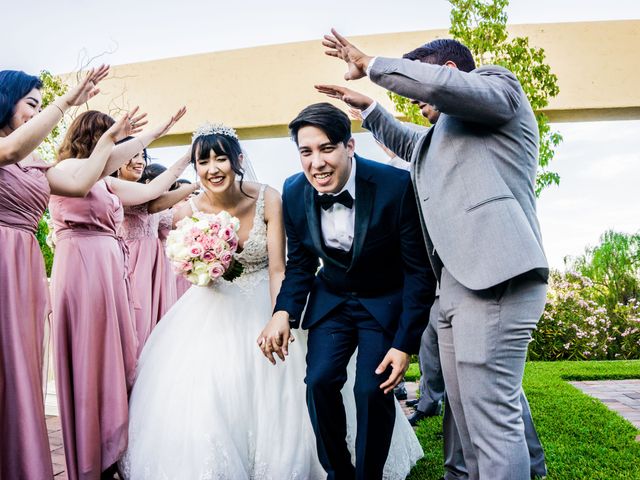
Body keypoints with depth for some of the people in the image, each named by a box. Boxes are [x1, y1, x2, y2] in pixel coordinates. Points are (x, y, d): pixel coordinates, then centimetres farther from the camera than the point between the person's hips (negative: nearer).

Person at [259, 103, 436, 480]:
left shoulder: (396, 186, -26)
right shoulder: (294, 192, -12)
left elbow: (419, 270, -18)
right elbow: (299, 263, 2)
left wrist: (405, 343, -18)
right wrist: (284, 312, -15)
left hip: (386, 301, -3)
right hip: (331, 299, 3)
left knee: (373, 390, -13)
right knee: (319, 381, -10)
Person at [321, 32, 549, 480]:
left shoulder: (498, 83, 6)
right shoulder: (441, 133, 30)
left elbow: (442, 85, -15)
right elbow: (408, 144, 51)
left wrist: (371, 65, -3)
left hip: (496, 278, -10)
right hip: (459, 283, 10)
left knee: (493, 419, -9)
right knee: (468, 420, 11)